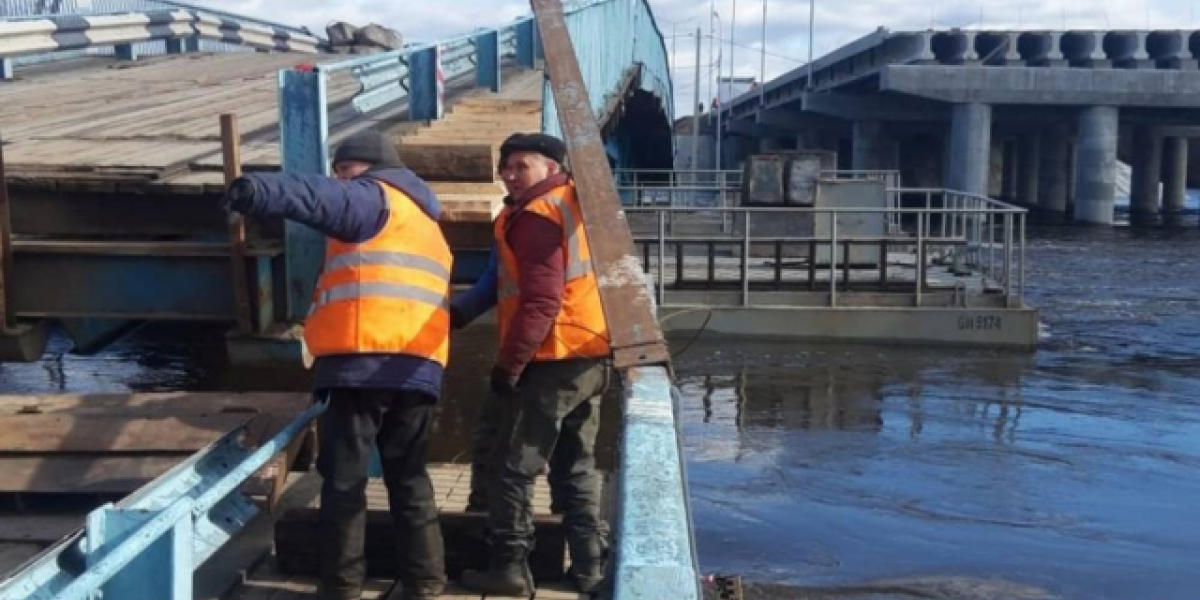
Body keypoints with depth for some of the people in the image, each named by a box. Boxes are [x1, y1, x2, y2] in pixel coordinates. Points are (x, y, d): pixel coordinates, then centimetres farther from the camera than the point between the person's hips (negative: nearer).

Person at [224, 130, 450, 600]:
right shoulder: (424, 223, 31)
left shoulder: (374, 196, 6)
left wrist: (261, 191, -32)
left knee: (343, 478, 0)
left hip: (365, 361, -8)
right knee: (408, 478, 15)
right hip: (419, 366, 8)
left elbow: (324, 199, -17)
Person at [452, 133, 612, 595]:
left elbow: (541, 301, -21)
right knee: (576, 466, 15)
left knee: (509, 465, 1)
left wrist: (509, 364, -18)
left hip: (550, 360, -9)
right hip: (591, 355, 9)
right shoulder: (578, 205, 16)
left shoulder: (536, 215, -12)